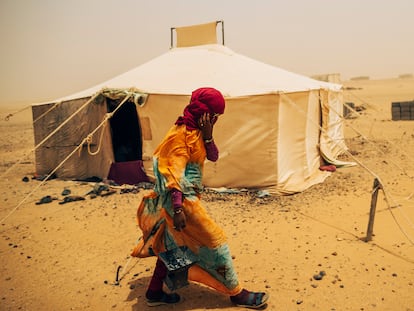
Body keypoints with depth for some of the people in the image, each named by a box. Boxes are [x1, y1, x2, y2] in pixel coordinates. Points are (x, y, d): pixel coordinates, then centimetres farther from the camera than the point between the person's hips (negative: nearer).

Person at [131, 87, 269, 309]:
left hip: (188, 197, 10)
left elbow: (213, 157, 6)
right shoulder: (181, 134, -19)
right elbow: (174, 175, -24)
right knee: (216, 242, 0)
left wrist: (207, 135, -10)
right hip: (182, 199, -10)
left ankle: (154, 293, 31)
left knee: (173, 244, 18)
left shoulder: (196, 132, 8)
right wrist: (178, 209, -29)